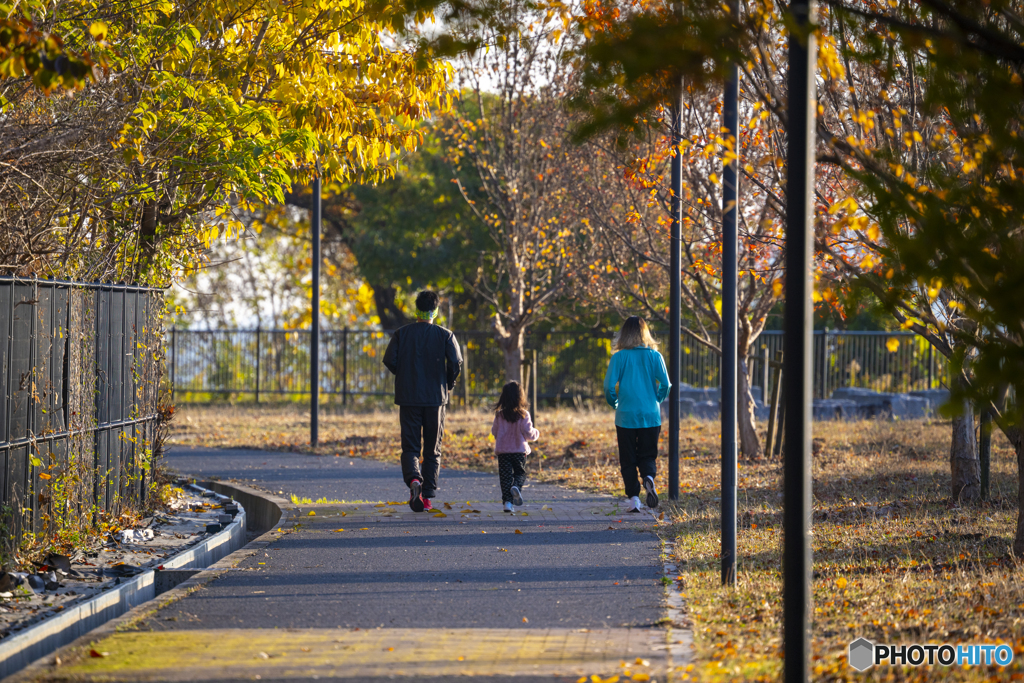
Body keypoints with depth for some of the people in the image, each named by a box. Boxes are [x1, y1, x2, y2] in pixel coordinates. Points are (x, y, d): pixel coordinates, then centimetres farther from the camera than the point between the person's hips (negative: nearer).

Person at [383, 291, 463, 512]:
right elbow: (456, 363, -11)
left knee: (410, 447, 3)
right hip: (436, 398, 0)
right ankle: (428, 496, 6)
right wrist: (449, 385, 7)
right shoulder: (445, 335, -1)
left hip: (408, 398, 0)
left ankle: (413, 479, -25)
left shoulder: (401, 333, 1)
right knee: (432, 450, 10)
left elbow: (389, 360, -5)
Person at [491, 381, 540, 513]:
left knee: (505, 476, 5)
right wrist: (536, 434, 15)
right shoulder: (523, 415, -9)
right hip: (519, 450, -1)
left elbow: (495, 431, 6)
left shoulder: (499, 415, -4)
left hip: (502, 451, 1)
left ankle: (507, 502, -3)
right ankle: (517, 487, -17)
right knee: (520, 473, 14)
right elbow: (528, 433, -7)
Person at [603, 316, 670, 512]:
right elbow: (665, 384, -4)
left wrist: (615, 404, 11)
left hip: (626, 416, -1)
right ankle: (649, 477, -19)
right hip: (651, 415, 1)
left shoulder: (619, 357, -5)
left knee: (628, 459, 9)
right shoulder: (654, 356, -1)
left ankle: (634, 497, 1)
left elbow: (609, 387, -8)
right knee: (648, 455, 12)